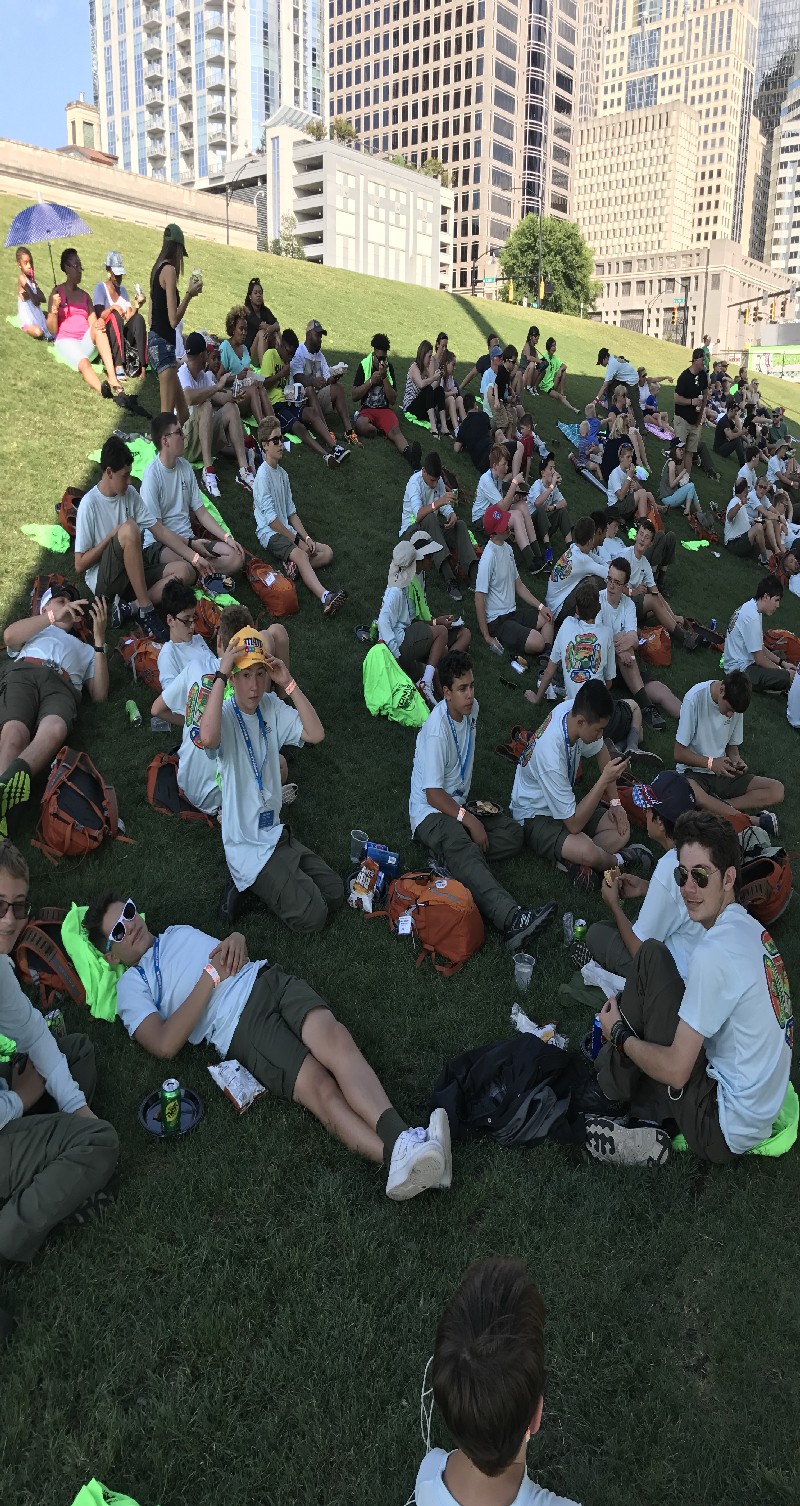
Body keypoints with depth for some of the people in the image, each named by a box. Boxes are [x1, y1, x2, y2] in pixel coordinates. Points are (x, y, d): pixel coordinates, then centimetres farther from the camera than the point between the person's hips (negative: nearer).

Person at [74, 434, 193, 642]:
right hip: (103, 581, -6)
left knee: (185, 571, -16)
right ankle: (145, 609, -27)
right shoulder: (89, 504, -11)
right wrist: (113, 535, -16)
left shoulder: (130, 493, 6)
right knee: (129, 529, -32)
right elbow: (80, 565, -12)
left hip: (132, 570, 6)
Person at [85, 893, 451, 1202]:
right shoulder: (131, 987, 12)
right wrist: (212, 975, -6)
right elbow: (165, 1045, -5)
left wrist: (236, 939, 6)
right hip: (239, 1026, -4)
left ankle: (402, 1142, -44)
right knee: (322, 1089, -28)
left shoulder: (178, 932, 31)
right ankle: (400, 1157, -45)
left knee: (334, 1040, -28)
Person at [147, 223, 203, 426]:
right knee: (167, 412, -12)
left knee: (183, 408, 14)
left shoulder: (157, 269, 16)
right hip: (163, 343, -10)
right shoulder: (169, 270, -11)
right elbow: (174, 319, -16)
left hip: (155, 342, 10)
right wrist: (190, 293, -8)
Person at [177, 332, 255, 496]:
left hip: (207, 435, 8)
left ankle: (243, 469, -18)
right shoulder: (182, 374, -15)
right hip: (186, 441, -8)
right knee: (205, 405, -28)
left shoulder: (203, 374, 11)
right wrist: (218, 386, -28)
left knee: (231, 408, -4)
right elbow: (190, 398, -35)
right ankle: (208, 470, -38)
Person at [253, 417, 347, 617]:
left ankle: (292, 566, -21)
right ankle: (325, 597, -55)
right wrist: (297, 539, -11)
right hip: (270, 533, -9)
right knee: (300, 554, -35)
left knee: (327, 552, -2)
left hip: (287, 530, 9)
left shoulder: (282, 474, 15)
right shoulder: (263, 474, -10)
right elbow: (271, 519, -15)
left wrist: (306, 537, 1)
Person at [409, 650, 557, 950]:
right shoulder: (436, 730, -22)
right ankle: (512, 919, -56)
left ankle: (450, 859, -19)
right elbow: (433, 794, -22)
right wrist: (469, 820, -24)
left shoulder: (471, 709, 2)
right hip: (430, 811, -9)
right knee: (464, 850, -38)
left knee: (513, 836, -12)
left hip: (459, 802, 9)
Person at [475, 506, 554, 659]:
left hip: (512, 612, 10)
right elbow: (479, 599, -22)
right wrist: (487, 637, -20)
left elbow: (518, 585, 17)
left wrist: (541, 606, 10)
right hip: (496, 621, -10)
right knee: (537, 642, -21)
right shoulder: (488, 558, -22)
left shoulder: (507, 548, 8)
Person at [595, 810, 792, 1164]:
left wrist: (620, 1034, -4)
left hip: (722, 1132, -9)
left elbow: (676, 1071, -21)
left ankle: (614, 1081, 8)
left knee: (651, 957, -8)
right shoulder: (753, 929, 3)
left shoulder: (714, 953, -24)